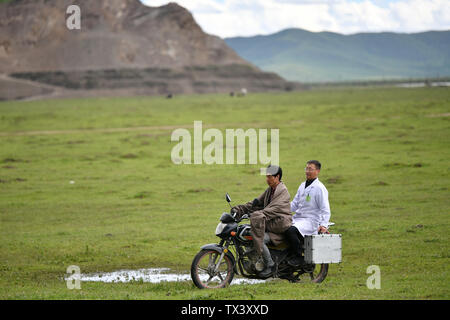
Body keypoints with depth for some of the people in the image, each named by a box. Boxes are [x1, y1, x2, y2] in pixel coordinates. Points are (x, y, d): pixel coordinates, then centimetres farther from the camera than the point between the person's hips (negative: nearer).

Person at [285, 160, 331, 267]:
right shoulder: (302, 186, 18)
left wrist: (323, 225, -26)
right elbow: (294, 204, 23)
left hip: (311, 221, -8)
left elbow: (325, 210, -11)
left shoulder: (320, 188, -7)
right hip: (297, 218, 8)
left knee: (291, 230, -33)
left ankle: (297, 257, -20)